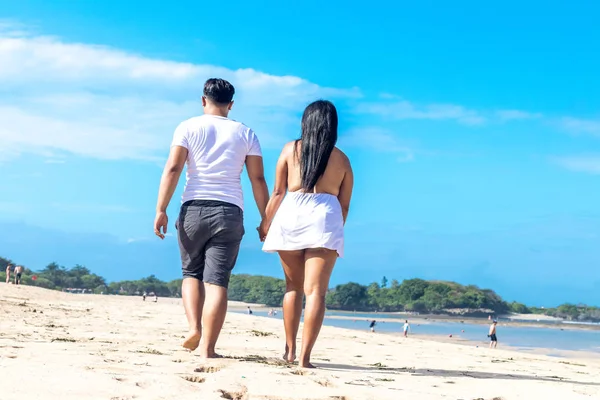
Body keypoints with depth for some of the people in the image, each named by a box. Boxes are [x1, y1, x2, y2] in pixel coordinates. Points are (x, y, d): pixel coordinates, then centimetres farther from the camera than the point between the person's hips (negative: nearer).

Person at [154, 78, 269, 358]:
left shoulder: (188, 127, 6)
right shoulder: (245, 134, 10)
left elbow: (172, 169, -5)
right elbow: (258, 179, 5)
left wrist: (161, 210, -5)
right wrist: (266, 220, 10)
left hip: (194, 209, 0)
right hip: (230, 212, 0)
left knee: (191, 272, 17)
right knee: (217, 280, -2)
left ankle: (194, 328, -3)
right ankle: (207, 348, -7)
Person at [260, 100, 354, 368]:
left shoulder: (291, 149, 9)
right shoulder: (342, 159, 11)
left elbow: (277, 192, 6)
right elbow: (344, 204, 10)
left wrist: (265, 224, 16)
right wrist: (335, 230, 23)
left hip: (291, 216, 1)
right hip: (325, 219, -1)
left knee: (293, 287, 15)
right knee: (315, 291, -5)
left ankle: (290, 350, 19)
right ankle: (304, 356, -13)